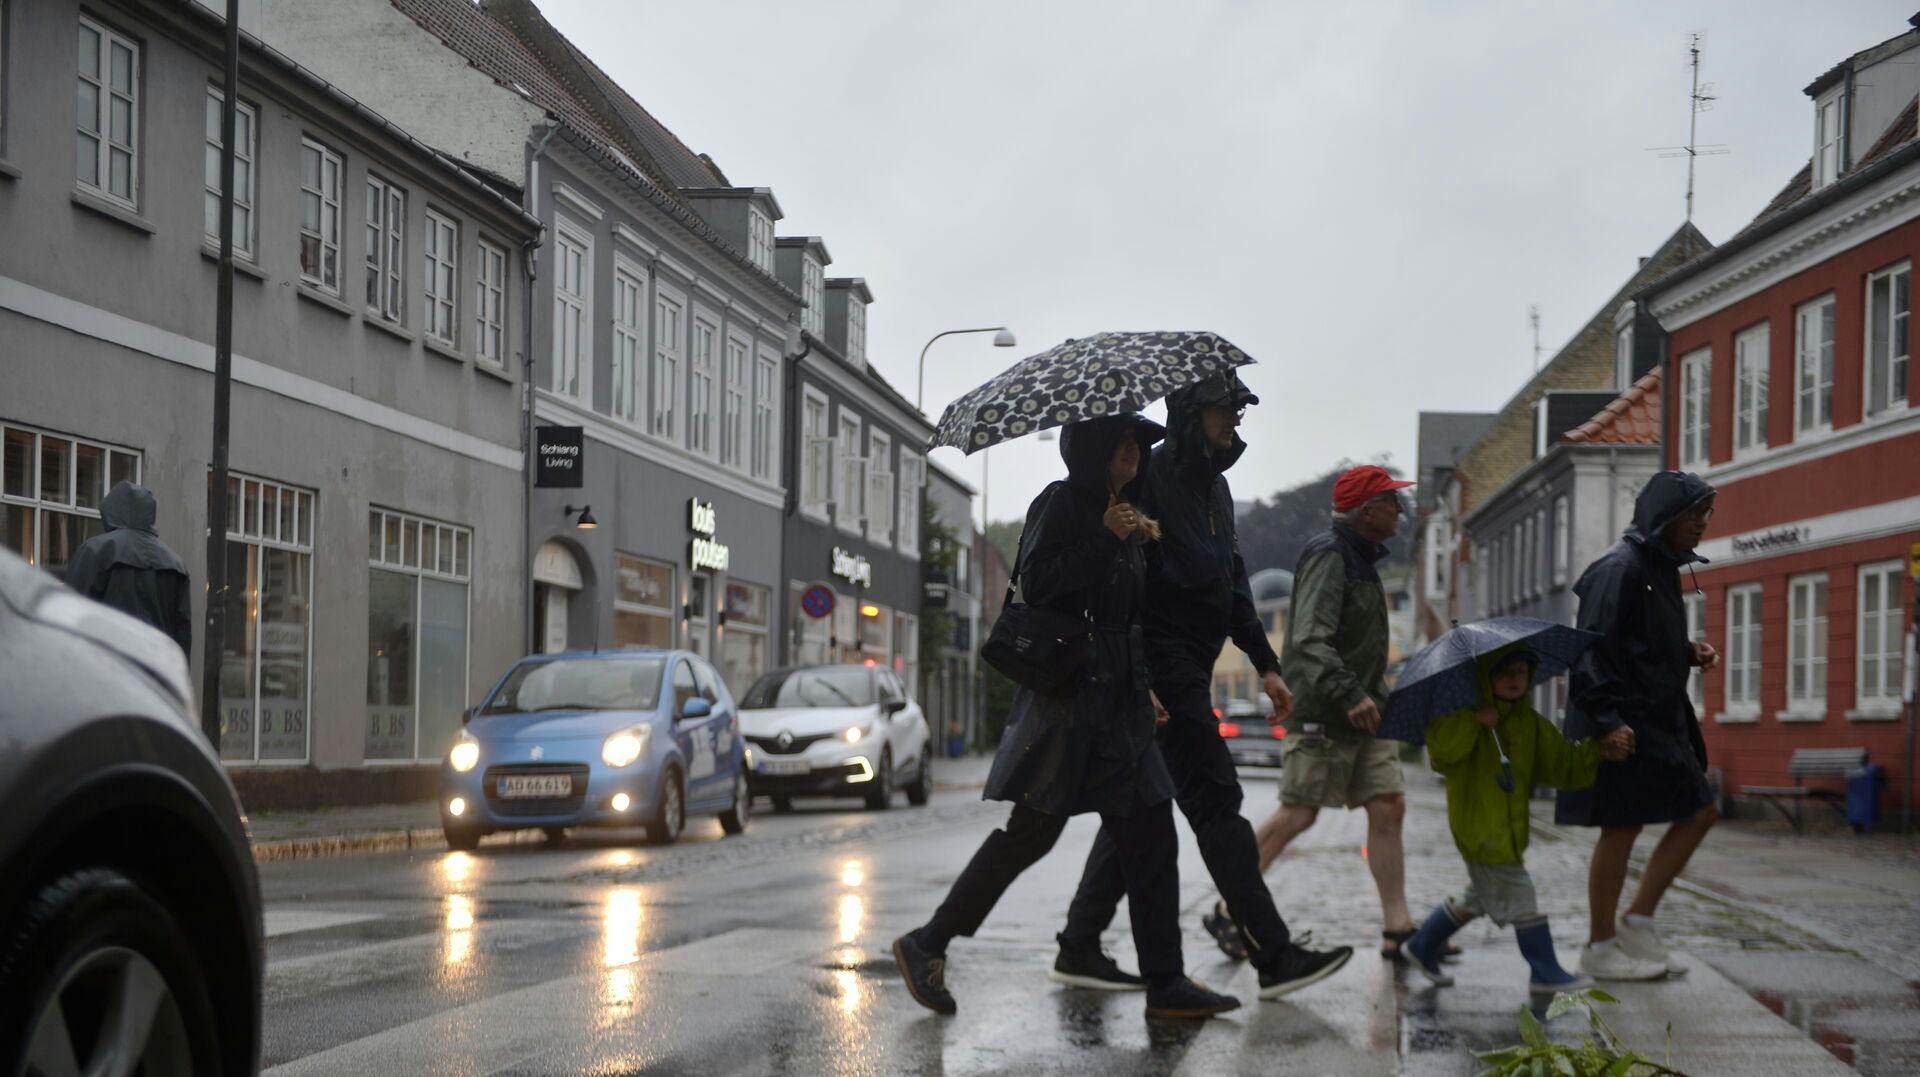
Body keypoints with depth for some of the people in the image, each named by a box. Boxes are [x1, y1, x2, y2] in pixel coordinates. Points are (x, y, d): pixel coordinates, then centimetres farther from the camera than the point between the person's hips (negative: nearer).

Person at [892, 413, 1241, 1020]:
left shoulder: (1122, 508, 18)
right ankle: (927, 945, 5)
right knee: (1033, 829, -6)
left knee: (1149, 834, 3)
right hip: (1067, 690, -8)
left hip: (1120, 696, 8)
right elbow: (1035, 584, -18)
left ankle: (1166, 985, 6)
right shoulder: (1062, 502, -7)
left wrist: (1146, 545, 6)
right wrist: (1105, 537, -18)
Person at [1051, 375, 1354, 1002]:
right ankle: (1275, 956, -6)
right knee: (1214, 804, -8)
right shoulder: (1152, 480, -12)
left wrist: (1265, 664, 21)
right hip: (1163, 668, -10)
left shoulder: (1215, 485, 18)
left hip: (1188, 668, 10)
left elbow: (1232, 584, 25)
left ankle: (1079, 948, 16)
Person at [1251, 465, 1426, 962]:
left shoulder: (1360, 558, 18)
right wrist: (1349, 694, -34)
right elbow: (1309, 639, -26)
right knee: (1298, 814, -6)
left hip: (1363, 710, 9)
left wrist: (1376, 695, 27)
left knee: (1388, 807, 1)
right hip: (1322, 715, -9)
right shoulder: (1328, 556, -13)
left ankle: (1396, 928, 2)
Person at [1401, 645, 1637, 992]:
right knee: (1518, 898, -8)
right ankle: (1546, 972, 0)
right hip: (1480, 828, -9)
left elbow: (1564, 764, 10)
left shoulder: (1531, 723, 11)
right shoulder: (1465, 716, -9)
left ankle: (1423, 946, 36)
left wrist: (1600, 750, -4)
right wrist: (1472, 720, -33)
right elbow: (1440, 748, -25)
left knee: (1480, 897, 20)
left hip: (1510, 829, 9)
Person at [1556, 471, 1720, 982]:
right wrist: (1610, 721, -25)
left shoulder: (1663, 567, 14)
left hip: (1659, 718, 10)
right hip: (1622, 718, -10)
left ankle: (1638, 921, 16)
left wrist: (1689, 653, 7)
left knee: (1699, 813, 9)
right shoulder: (1620, 569, -15)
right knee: (1622, 826, -3)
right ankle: (1600, 948, 7)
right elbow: (1593, 648, -20)